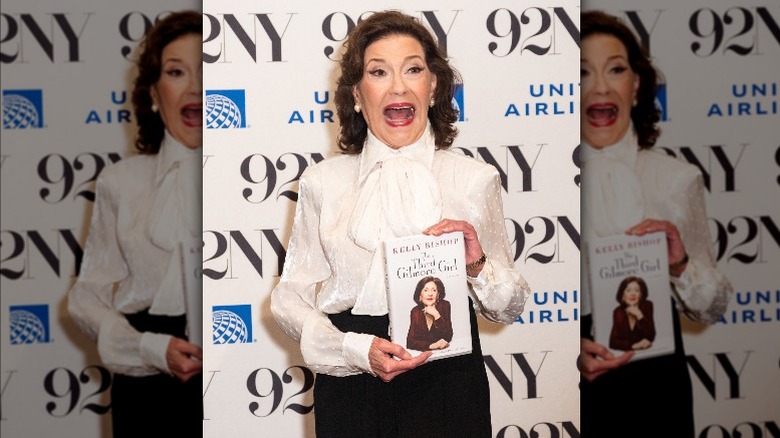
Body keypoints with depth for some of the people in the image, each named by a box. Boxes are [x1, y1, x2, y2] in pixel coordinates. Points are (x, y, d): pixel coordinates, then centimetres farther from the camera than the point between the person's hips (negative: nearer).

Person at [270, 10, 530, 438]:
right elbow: (290, 296, -1)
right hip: (351, 387, 0)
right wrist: (356, 350, -16)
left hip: (447, 386, 0)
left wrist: (477, 268, -12)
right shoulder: (322, 181, 1)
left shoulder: (475, 178, 1)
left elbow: (508, 306, 8)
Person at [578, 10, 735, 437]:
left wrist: (680, 267, -13)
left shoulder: (679, 179, 0)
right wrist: (569, 351, -20)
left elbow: (711, 309, 6)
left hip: (657, 385, 2)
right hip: (578, 387, -1)